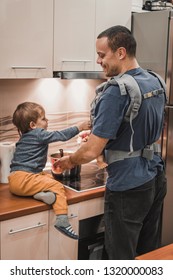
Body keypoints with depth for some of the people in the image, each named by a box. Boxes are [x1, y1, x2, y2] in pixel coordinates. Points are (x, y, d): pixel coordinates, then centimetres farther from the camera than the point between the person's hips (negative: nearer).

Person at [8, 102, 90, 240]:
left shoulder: (26, 136, 22)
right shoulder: (38, 134, -6)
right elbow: (62, 135, -6)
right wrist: (79, 127, 4)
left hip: (15, 178, 9)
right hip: (23, 178, -9)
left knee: (49, 177, 17)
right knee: (57, 186, -12)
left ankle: (43, 193, -11)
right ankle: (62, 220, -27)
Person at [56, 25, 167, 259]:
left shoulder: (117, 91, -21)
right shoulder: (156, 82, 5)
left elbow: (91, 152, -21)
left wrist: (69, 161, 1)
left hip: (129, 188, -8)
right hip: (156, 179, 8)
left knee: (122, 260, 7)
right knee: (149, 255, 20)